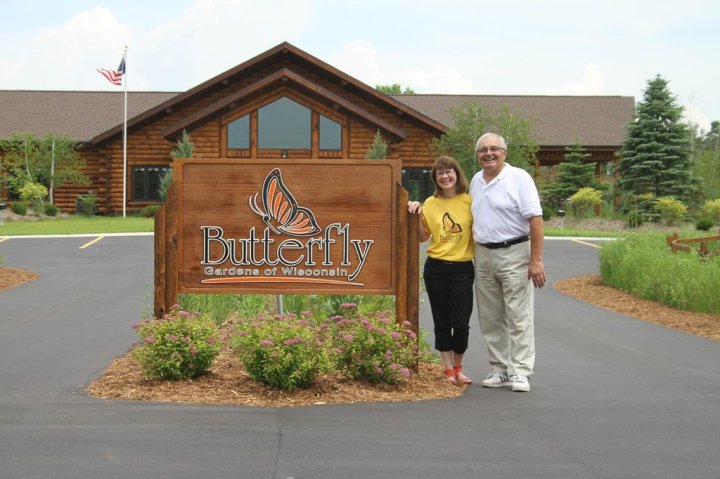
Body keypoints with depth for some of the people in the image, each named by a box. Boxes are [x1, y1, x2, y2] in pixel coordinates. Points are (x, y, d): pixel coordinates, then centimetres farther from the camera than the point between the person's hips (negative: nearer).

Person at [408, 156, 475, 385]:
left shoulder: (469, 202, -2)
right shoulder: (430, 203, 4)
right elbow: (423, 237, 11)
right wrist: (417, 216, -3)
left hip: (462, 269, -2)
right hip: (435, 269, 2)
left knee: (461, 322, -3)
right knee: (442, 321, 7)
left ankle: (457, 367, 21)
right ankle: (449, 370, 19)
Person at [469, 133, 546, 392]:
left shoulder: (519, 178, -7)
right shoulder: (476, 181, 12)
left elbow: (535, 219, -13)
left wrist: (536, 260, -18)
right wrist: (473, 255, 13)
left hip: (514, 254, -6)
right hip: (483, 255, 6)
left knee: (518, 317, -5)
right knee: (490, 319, 9)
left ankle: (520, 372, 0)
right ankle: (500, 369, 18)